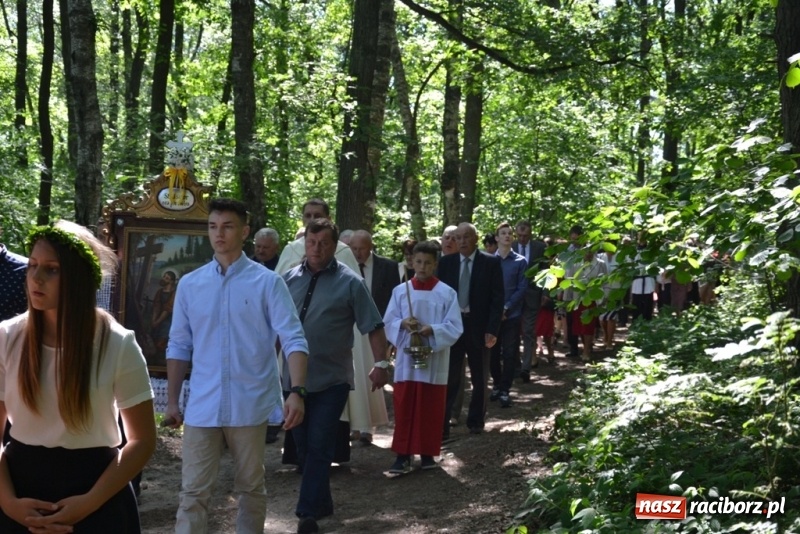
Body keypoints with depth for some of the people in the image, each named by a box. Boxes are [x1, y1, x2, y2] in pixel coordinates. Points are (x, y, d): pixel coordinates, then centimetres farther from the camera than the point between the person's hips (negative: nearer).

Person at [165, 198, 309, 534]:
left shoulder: (267, 282, -3)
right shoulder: (189, 284, 6)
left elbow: (293, 339, -8)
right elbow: (179, 346, 12)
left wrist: (296, 390, -21)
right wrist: (172, 400, 11)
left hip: (250, 405, -2)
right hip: (202, 407, 2)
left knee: (250, 488, 13)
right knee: (193, 492, 2)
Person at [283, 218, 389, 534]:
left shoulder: (350, 282, -6)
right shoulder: (289, 279, 4)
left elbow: (373, 326, -5)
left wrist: (381, 363, -11)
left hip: (331, 379, -4)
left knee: (319, 446, -5)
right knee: (303, 445, 13)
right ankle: (321, 503, 30)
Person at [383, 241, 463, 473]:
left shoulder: (447, 293, -2)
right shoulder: (400, 291, 3)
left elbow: (455, 328, -5)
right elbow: (388, 323, 4)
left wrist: (432, 330, -21)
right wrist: (403, 323, -17)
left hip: (434, 360, -1)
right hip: (406, 359, 1)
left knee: (430, 410, 6)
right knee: (404, 409, 1)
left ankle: (427, 453, 16)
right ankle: (403, 455, 5)